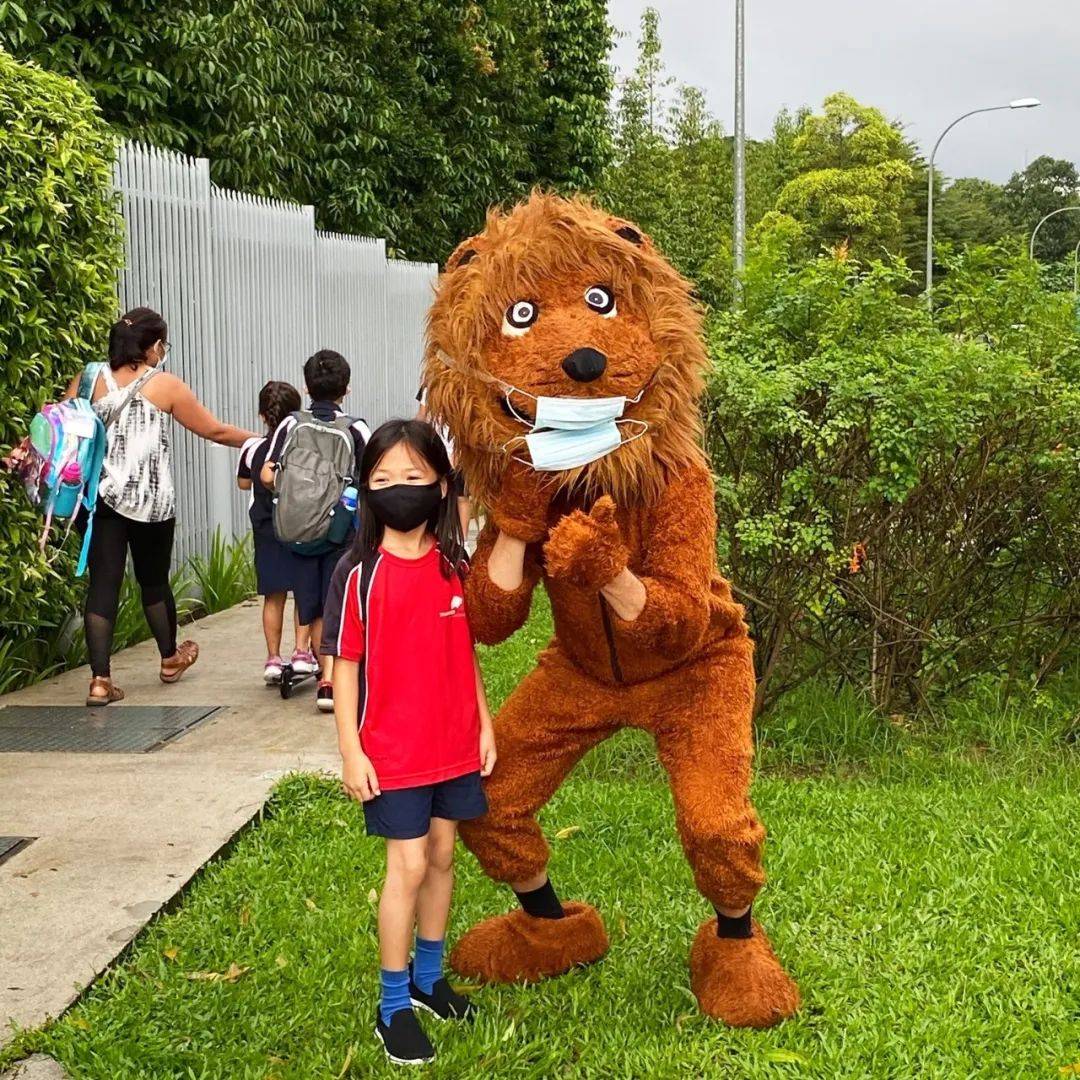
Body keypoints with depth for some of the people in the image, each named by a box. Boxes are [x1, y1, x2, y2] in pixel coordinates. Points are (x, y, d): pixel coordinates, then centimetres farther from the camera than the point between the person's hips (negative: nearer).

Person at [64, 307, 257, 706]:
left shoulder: (88, 380, 5)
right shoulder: (165, 385, -3)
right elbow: (215, 431, 3)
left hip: (98, 497, 2)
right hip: (149, 500, -2)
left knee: (102, 582, 1)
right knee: (154, 580, 14)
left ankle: (100, 679, -4)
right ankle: (171, 659, 35)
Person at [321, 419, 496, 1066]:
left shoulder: (456, 566, 1)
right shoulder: (358, 574, -11)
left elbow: (467, 652, 9)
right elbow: (345, 666, -8)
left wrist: (485, 724, 8)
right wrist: (351, 751, -10)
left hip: (455, 744, 4)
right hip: (391, 750, -4)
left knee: (442, 856, 14)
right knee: (409, 866, -2)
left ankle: (429, 977, 32)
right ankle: (394, 1006, 11)